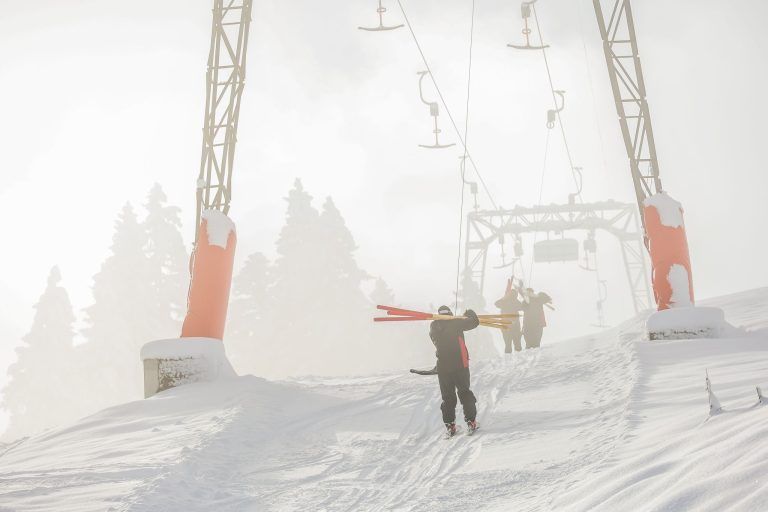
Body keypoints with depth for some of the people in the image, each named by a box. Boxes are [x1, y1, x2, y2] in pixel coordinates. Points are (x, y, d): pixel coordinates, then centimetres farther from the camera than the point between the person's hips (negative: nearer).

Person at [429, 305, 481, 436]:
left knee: (447, 397, 9)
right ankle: (471, 422, 7)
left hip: (443, 367, 2)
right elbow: (474, 322, -4)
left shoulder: (434, 326, 4)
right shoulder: (456, 323, -6)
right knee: (465, 392, 10)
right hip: (460, 365, -2)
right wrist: (470, 314, 17)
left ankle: (450, 425, 6)